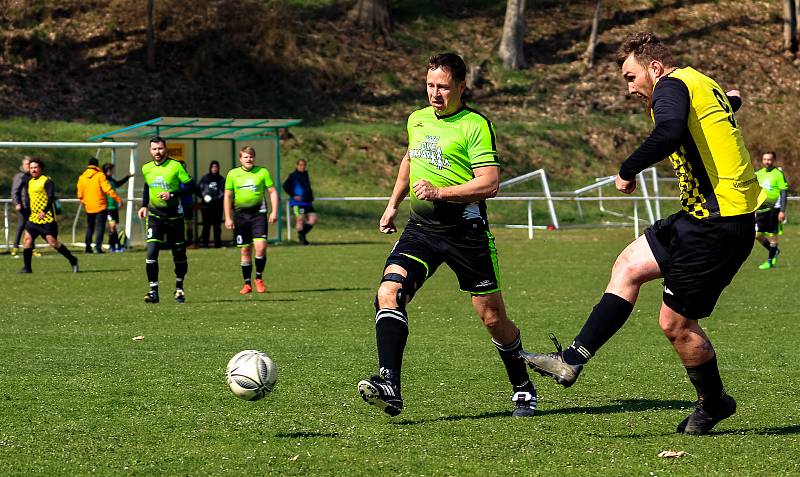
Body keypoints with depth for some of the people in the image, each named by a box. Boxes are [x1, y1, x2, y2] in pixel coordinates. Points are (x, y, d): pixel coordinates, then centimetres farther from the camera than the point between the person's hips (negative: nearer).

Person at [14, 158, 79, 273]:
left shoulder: (47, 181, -9)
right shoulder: (29, 182, 16)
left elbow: (51, 197, -18)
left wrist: (44, 211, -28)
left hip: (47, 218, -7)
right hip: (33, 218, 7)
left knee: (52, 242, -7)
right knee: (27, 239, -4)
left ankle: (72, 261, 7)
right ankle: (27, 267, 1)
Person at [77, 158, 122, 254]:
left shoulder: (82, 177, 5)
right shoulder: (100, 175, -8)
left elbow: (80, 194, 10)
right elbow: (108, 189, -15)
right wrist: (118, 199, -10)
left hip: (89, 207, 4)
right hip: (100, 206, -4)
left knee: (89, 227, 17)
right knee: (100, 227, -3)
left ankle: (88, 247, 16)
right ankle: (98, 247, -14)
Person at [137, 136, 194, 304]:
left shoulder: (176, 166, -9)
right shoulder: (146, 169, 5)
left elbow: (190, 188, -9)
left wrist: (172, 194, -21)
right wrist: (144, 205, 10)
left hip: (174, 216, -2)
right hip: (155, 216, 2)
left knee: (179, 256, 8)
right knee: (151, 253, -15)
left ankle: (179, 289, 27)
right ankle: (153, 291, -13)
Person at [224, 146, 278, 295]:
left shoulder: (262, 172, 1)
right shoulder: (233, 174, 4)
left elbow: (272, 192, 5)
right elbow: (228, 196, 6)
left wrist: (274, 211, -4)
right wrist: (228, 218, 1)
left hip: (258, 213, -1)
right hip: (240, 214, 1)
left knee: (260, 246, -15)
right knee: (245, 250, 4)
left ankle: (259, 278, 4)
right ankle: (247, 284, 13)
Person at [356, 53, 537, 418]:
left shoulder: (475, 125, -8)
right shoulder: (417, 120, 12)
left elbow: (489, 183, -15)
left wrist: (439, 192, -23)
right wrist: (393, 205, 32)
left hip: (465, 231, -5)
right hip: (421, 227, 5)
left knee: (493, 318, 4)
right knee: (389, 292, -21)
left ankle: (523, 389, 27)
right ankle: (389, 386, -27)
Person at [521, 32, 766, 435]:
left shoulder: (672, 86, -12)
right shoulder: (705, 87, 16)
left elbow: (669, 132, -33)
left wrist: (628, 170, -20)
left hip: (717, 220, -10)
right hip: (704, 216, 10)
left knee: (675, 322, 0)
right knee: (629, 266, 10)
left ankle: (713, 405, 20)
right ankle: (574, 360, 8)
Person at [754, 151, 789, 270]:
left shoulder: (778, 173, -5)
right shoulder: (758, 173, 11)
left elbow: (783, 193, -7)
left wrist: (782, 211, -13)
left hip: (774, 208, -5)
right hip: (761, 208, 5)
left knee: (772, 235, -2)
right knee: (758, 235, 2)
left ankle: (770, 261, 8)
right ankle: (774, 251, 26)